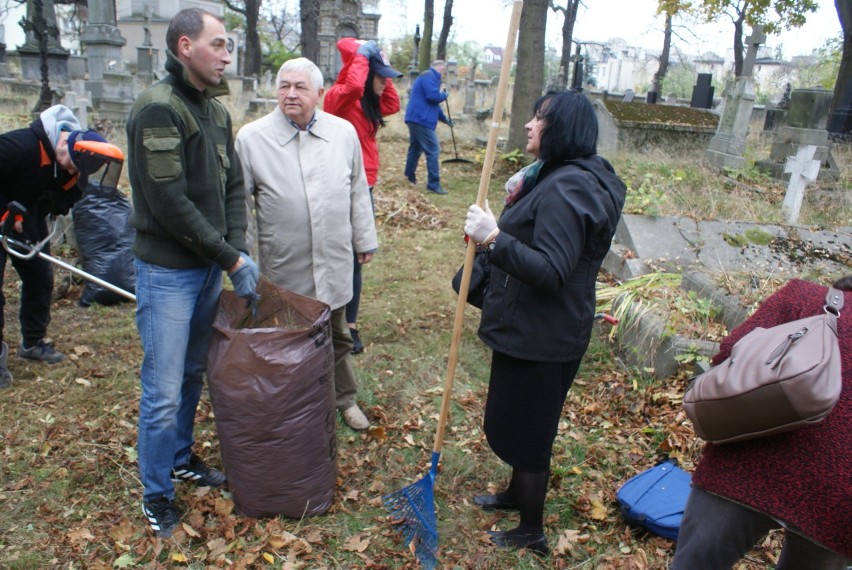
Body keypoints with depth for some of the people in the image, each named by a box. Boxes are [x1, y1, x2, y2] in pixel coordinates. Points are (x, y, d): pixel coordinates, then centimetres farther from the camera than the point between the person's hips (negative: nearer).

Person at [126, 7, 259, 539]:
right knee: (164, 391, 2)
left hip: (209, 266, 8)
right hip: (167, 270, -7)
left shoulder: (217, 110, 9)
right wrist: (232, 258, -16)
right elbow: (170, 203, -22)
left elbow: (234, 187, 9)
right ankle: (157, 492, 22)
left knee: (194, 374, 20)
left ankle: (182, 456, 40)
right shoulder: (158, 108, -17)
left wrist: (239, 252, -5)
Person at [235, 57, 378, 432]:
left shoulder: (344, 133, 1)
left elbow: (358, 191, 9)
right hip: (282, 269, -2)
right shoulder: (251, 138, -7)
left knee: (337, 337, 19)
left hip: (334, 264, 3)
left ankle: (344, 399, 40)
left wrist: (364, 240, 12)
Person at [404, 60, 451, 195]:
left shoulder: (428, 77, 24)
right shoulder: (429, 76, -9)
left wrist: (444, 118, 32)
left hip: (415, 119, 11)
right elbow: (433, 96, -23)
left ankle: (409, 176, 30)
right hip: (422, 120, -11)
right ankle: (433, 184, -9)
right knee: (433, 151, -9)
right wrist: (444, 95, -2)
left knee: (415, 148, 20)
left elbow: (433, 104, 29)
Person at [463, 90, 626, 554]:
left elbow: (550, 272, -32)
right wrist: (521, 199, 9)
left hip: (540, 337, -11)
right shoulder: (564, 176, 10)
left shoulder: (565, 191, -25)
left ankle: (531, 532, 30)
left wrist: (494, 239, -37)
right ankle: (517, 494, 50)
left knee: (525, 427, 7)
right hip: (531, 328, 11)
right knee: (519, 420, 27)